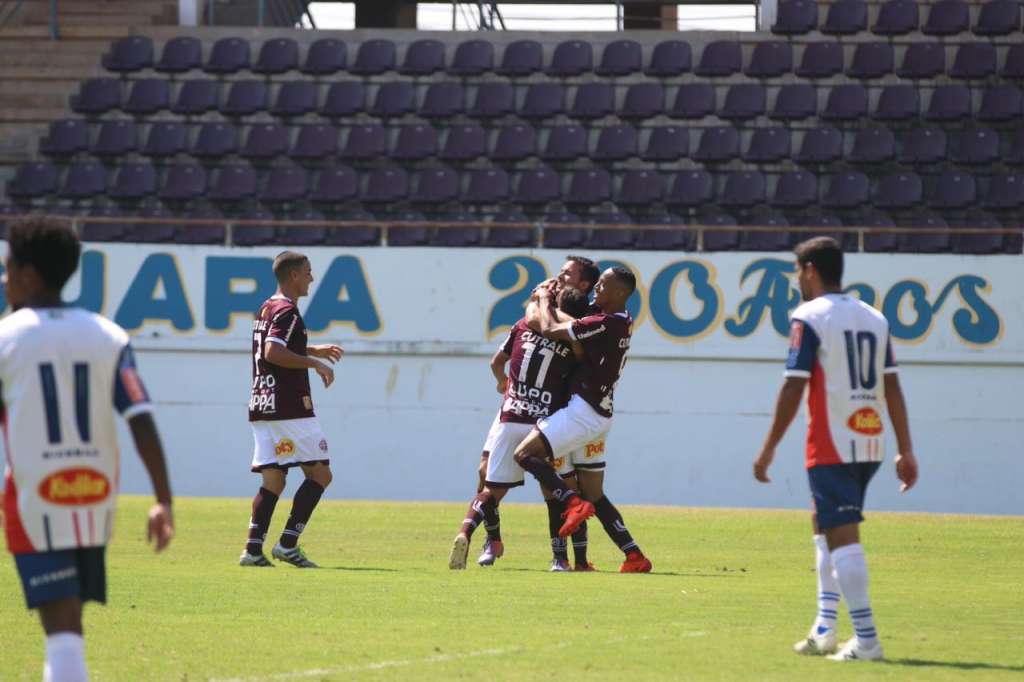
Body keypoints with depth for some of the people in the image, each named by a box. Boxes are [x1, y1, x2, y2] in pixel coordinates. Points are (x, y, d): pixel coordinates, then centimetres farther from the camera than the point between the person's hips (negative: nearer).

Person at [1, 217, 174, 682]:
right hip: (96, 503, 4)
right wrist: (163, 501, -5)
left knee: (62, 629, -10)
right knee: (68, 627, 20)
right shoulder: (108, 337, 4)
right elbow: (142, 422, -4)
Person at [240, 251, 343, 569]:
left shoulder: (266, 309, 18)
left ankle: (253, 548, -7)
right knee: (320, 474, -2)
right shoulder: (287, 312, -11)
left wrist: (313, 351, 32)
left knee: (272, 481, 6)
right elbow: (273, 353, -23)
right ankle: (288, 543, -10)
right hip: (290, 408, -9)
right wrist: (314, 363, -16)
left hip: (261, 408, 9)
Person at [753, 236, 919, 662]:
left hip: (832, 447, -7)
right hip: (870, 446, 7)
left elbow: (793, 388, -11)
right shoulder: (874, 319, 12)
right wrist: (906, 451, 11)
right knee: (824, 524, 22)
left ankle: (866, 639, -14)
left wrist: (769, 449, -6)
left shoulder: (810, 318, -7)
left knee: (841, 536, -8)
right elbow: (892, 389, 10)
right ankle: (825, 628, 18)